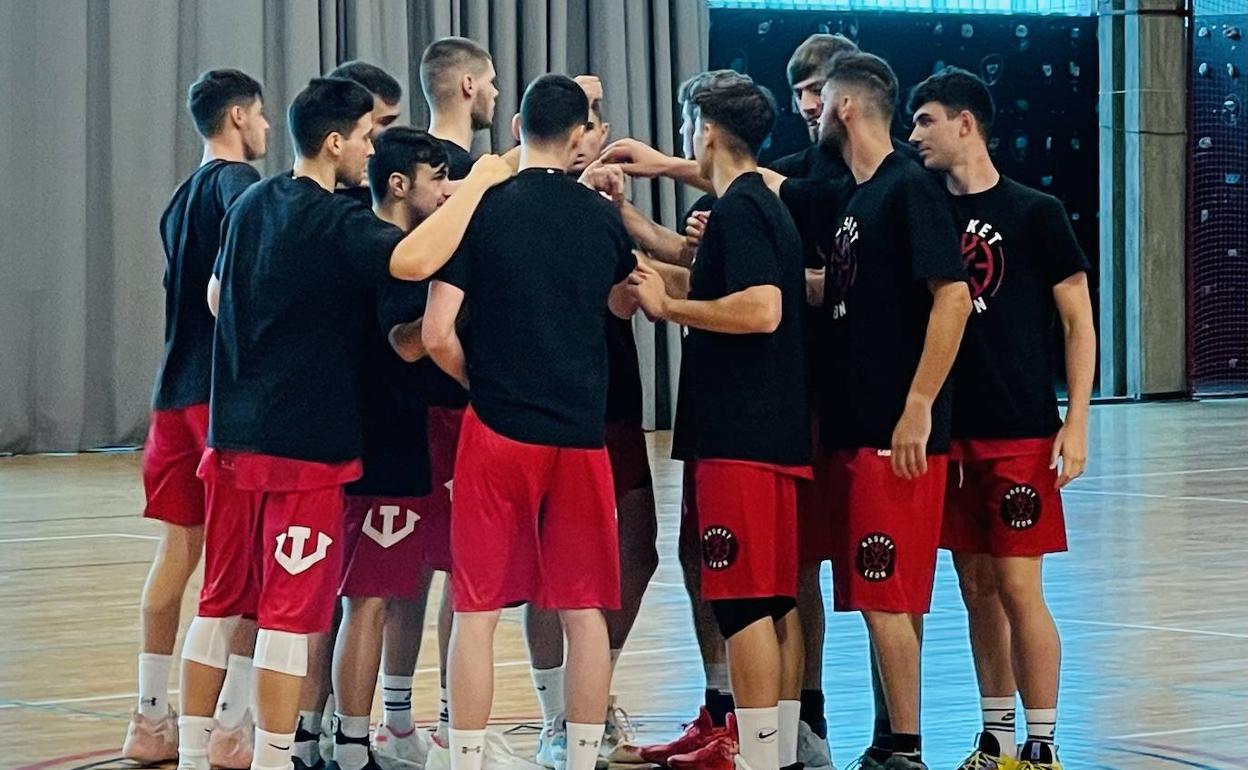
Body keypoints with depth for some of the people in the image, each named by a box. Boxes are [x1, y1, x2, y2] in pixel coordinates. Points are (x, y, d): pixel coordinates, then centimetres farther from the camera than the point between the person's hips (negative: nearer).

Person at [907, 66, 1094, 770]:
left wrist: (1076, 424, -10)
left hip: (1021, 434, -5)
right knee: (977, 589, 9)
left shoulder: (1035, 213, -4)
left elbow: (1079, 322, -3)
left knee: (1018, 587, -7)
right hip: (951, 432, 5)